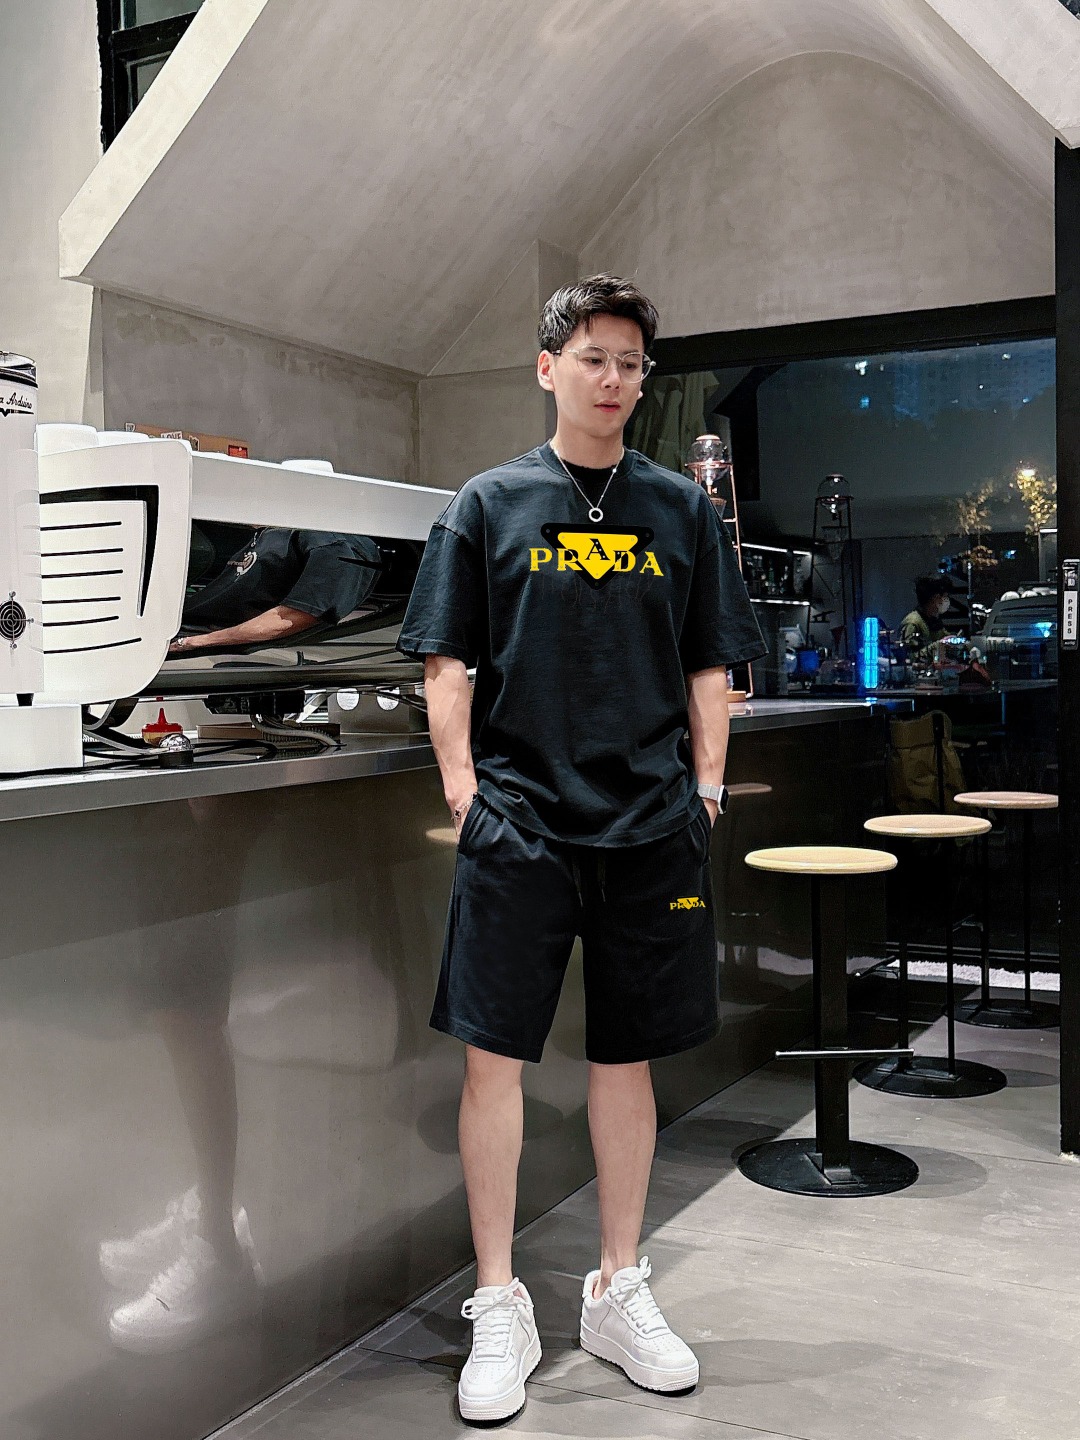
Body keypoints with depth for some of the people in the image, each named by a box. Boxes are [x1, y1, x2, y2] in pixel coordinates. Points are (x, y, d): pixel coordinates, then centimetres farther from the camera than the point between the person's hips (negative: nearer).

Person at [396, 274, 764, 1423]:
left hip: (650, 822, 2)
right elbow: (447, 662, 4)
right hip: (519, 815, -2)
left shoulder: (681, 510, 11)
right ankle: (498, 1310, 14)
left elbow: (710, 666, 13)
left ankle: (619, 1289, 26)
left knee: (628, 1056, 10)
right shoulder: (489, 504, 6)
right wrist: (462, 785, -6)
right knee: (494, 1055, -1)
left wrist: (705, 785, 4)